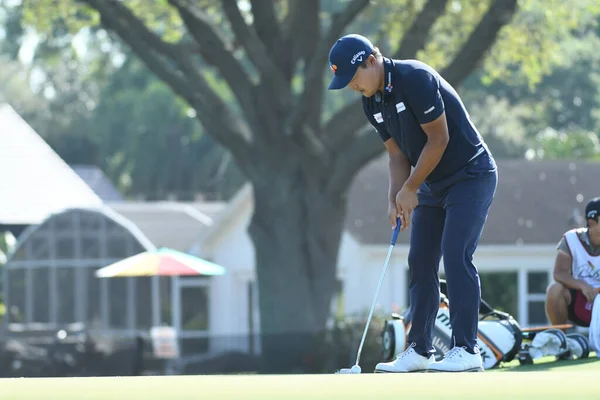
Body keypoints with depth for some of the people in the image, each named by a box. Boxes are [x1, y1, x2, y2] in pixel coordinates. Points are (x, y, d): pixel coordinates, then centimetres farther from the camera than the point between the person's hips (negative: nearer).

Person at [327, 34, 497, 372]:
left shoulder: (415, 78, -23)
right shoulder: (372, 103, 3)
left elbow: (439, 138, -22)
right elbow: (397, 154, 7)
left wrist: (409, 188, -15)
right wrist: (397, 199, -9)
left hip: (471, 175, -9)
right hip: (433, 185, 9)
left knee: (456, 255, -17)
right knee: (420, 262, 4)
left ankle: (467, 350, -15)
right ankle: (420, 351, 8)